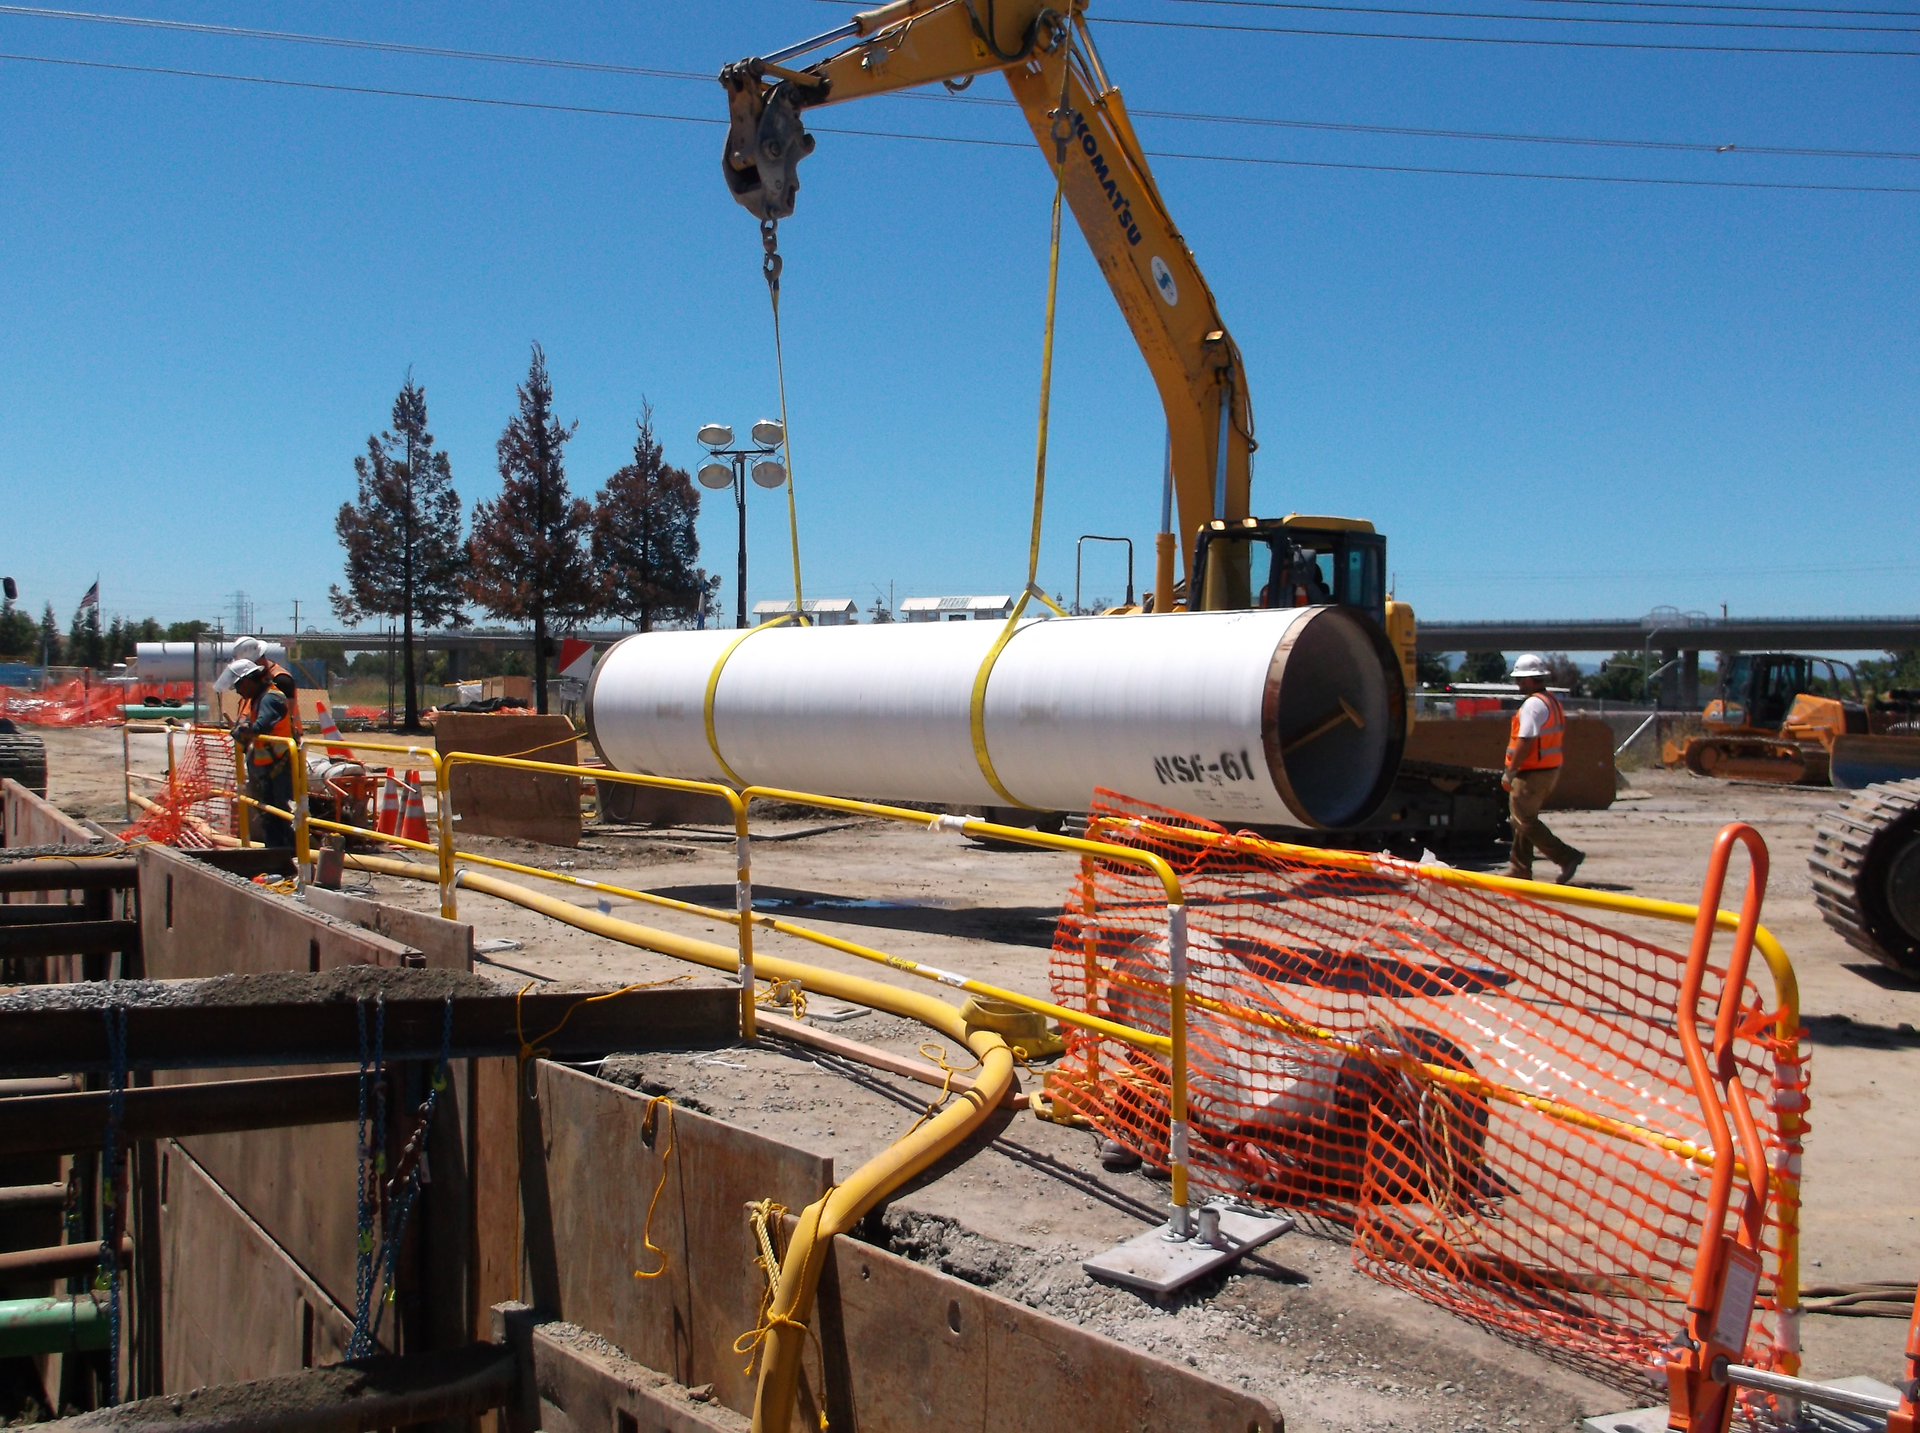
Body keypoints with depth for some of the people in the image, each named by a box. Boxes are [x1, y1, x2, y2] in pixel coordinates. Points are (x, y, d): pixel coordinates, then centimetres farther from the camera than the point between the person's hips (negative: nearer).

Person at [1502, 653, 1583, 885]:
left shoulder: (1533, 704, -17)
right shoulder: (1553, 702, 15)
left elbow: (1526, 741, -23)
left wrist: (1510, 772, -18)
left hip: (1532, 773, -10)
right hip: (1550, 769, 10)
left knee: (1525, 821, -6)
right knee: (1523, 820, 15)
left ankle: (1567, 857, -10)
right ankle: (1520, 869, 18)